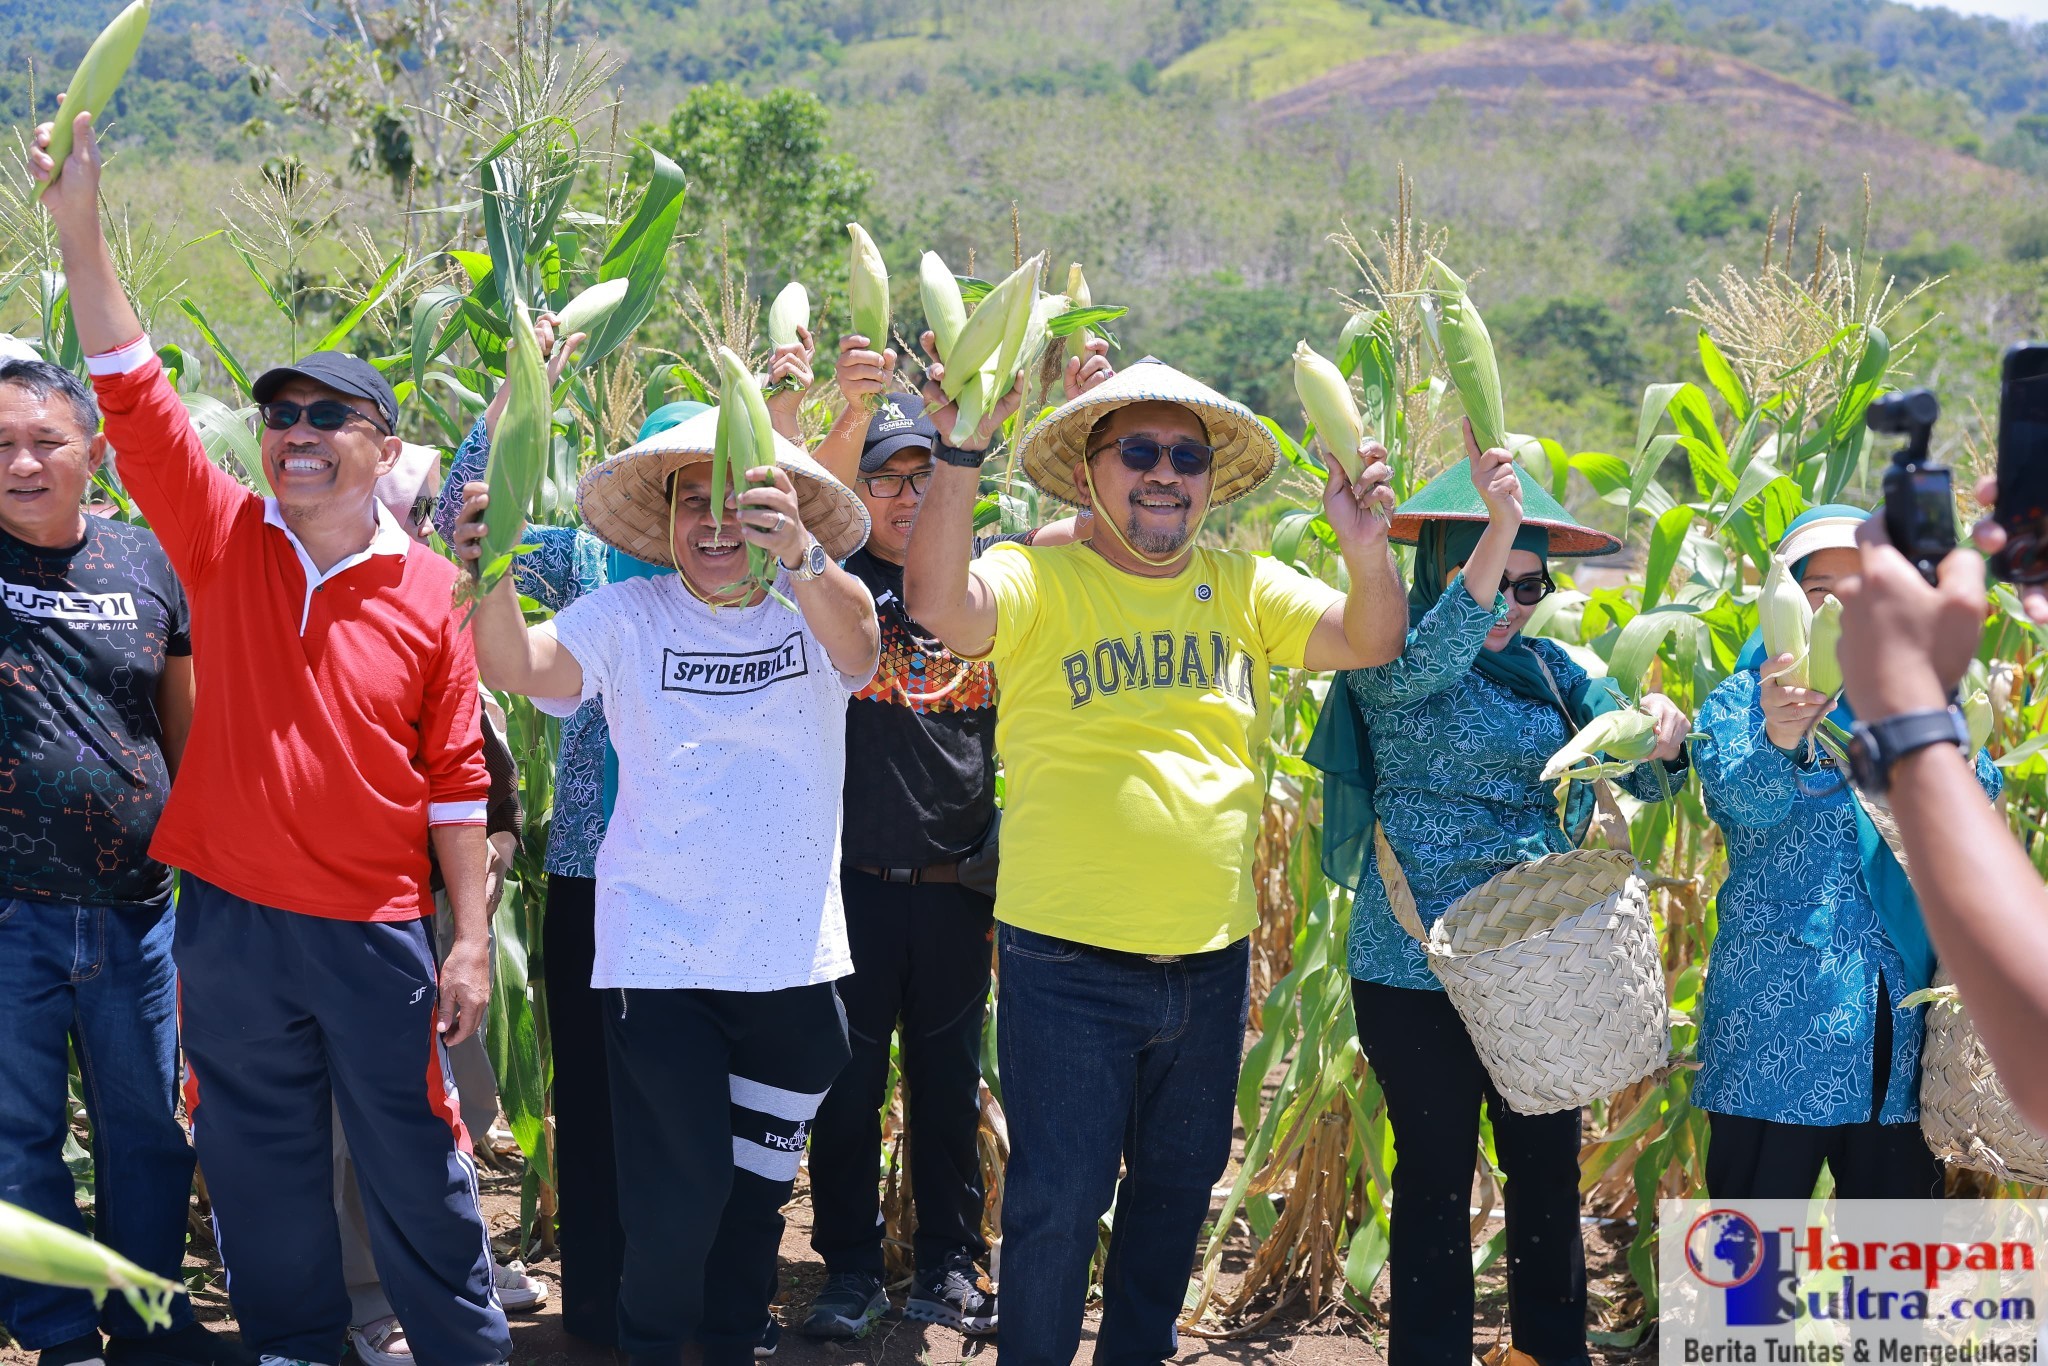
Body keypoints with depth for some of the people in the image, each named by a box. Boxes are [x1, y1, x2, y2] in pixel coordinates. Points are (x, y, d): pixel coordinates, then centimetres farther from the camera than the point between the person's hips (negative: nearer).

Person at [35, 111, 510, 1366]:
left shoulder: (429, 590, -4)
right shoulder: (225, 543, 0)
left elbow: (456, 777, -2)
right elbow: (134, 392, -7)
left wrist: (473, 940, -3)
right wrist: (80, 226, -16)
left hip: (376, 930, -2)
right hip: (232, 919, 2)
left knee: (415, 1163, 8)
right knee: (260, 1165, 13)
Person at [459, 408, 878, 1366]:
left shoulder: (814, 610, -2)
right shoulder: (629, 617, -2)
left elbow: (856, 644, -26)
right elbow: (519, 666, -18)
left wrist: (802, 558, -49)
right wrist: (493, 576, -41)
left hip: (795, 960, 2)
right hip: (660, 956, -2)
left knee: (757, 1194, 18)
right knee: (676, 1201, 0)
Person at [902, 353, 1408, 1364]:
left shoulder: (1243, 588, 6)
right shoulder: (1040, 580, -8)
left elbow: (1369, 644, -1)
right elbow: (939, 604, -26)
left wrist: (1366, 553, -21)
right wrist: (960, 451, -39)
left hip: (1211, 959, 5)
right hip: (1068, 964, -5)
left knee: (1180, 1184, 20)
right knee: (1058, 1203, 2)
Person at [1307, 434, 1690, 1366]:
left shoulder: (1550, 670, 9)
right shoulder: (1388, 656, -6)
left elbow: (1641, 778, 6)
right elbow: (1426, 662, -29)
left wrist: (1661, 733, -18)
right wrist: (1501, 522, -39)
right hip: (1418, 966, -5)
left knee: (1549, 1166, 10)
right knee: (1436, 1170, 4)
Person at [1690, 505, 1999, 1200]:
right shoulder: (1740, 699, 3)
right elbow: (1747, 801, -19)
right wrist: (1777, 740, -42)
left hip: (1905, 1003, 3)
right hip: (1778, 1010, -3)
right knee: (1760, 1196, -2)